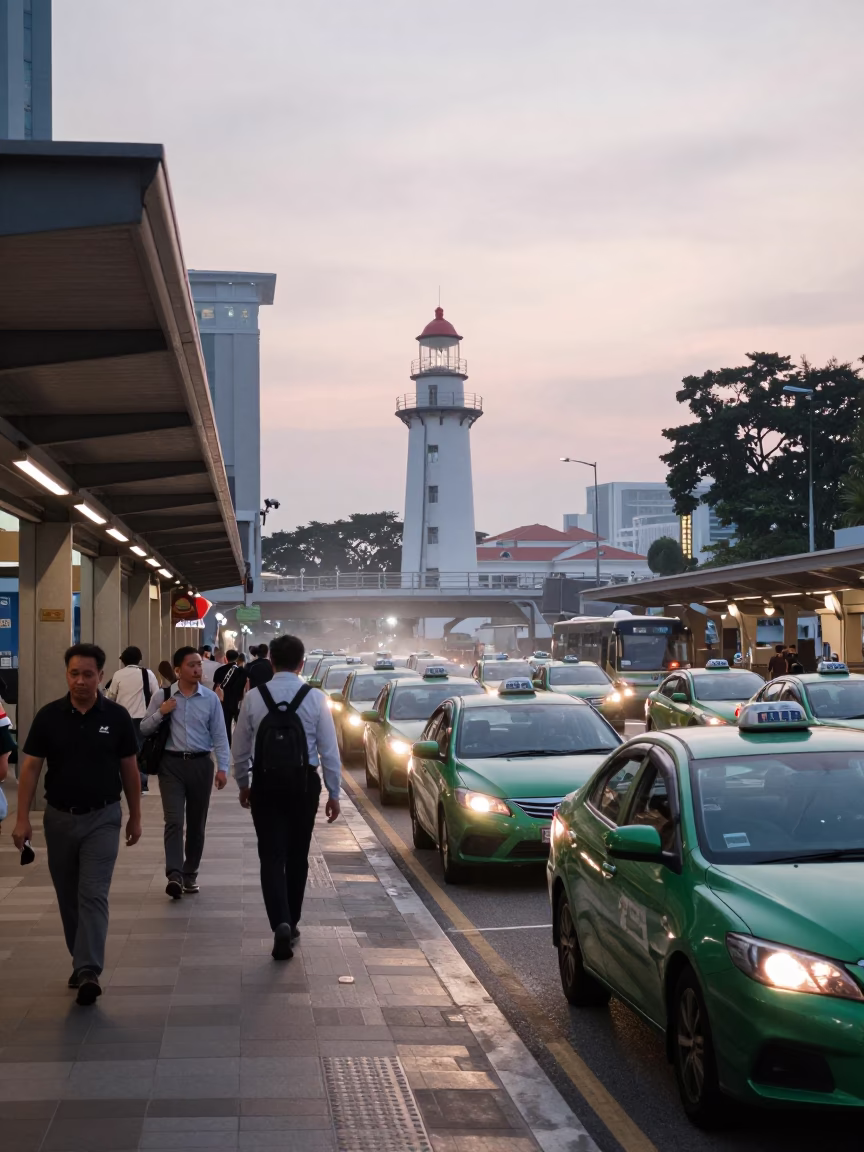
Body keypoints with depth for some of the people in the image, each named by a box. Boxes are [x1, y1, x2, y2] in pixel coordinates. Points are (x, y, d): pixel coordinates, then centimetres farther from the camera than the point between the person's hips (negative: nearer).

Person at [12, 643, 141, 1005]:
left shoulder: (116, 716, -5)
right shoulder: (49, 716, -4)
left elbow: (129, 769, 3)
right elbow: (31, 768, -3)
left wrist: (135, 817, 5)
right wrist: (23, 819, -9)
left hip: (102, 818, -2)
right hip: (60, 817, 2)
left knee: (93, 894, -10)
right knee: (68, 896, 12)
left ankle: (88, 972, -14)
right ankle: (82, 962, 27)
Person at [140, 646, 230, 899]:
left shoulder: (210, 699, 2)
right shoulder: (162, 696, 1)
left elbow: (219, 735, 2)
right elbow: (144, 730, 6)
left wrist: (222, 767, -7)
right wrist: (160, 713, -12)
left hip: (201, 764, 2)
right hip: (172, 763, -2)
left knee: (196, 823, 10)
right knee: (174, 820, -12)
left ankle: (190, 874, 23)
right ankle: (174, 875, -19)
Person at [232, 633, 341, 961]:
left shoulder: (254, 697, -5)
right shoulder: (315, 698, -8)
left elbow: (241, 747, 3)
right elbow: (329, 749, -5)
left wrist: (243, 784, 19)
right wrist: (334, 793, 5)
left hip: (265, 783, 0)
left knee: (271, 856, 0)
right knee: (297, 856, 15)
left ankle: (281, 924, -19)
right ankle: (291, 923, 27)